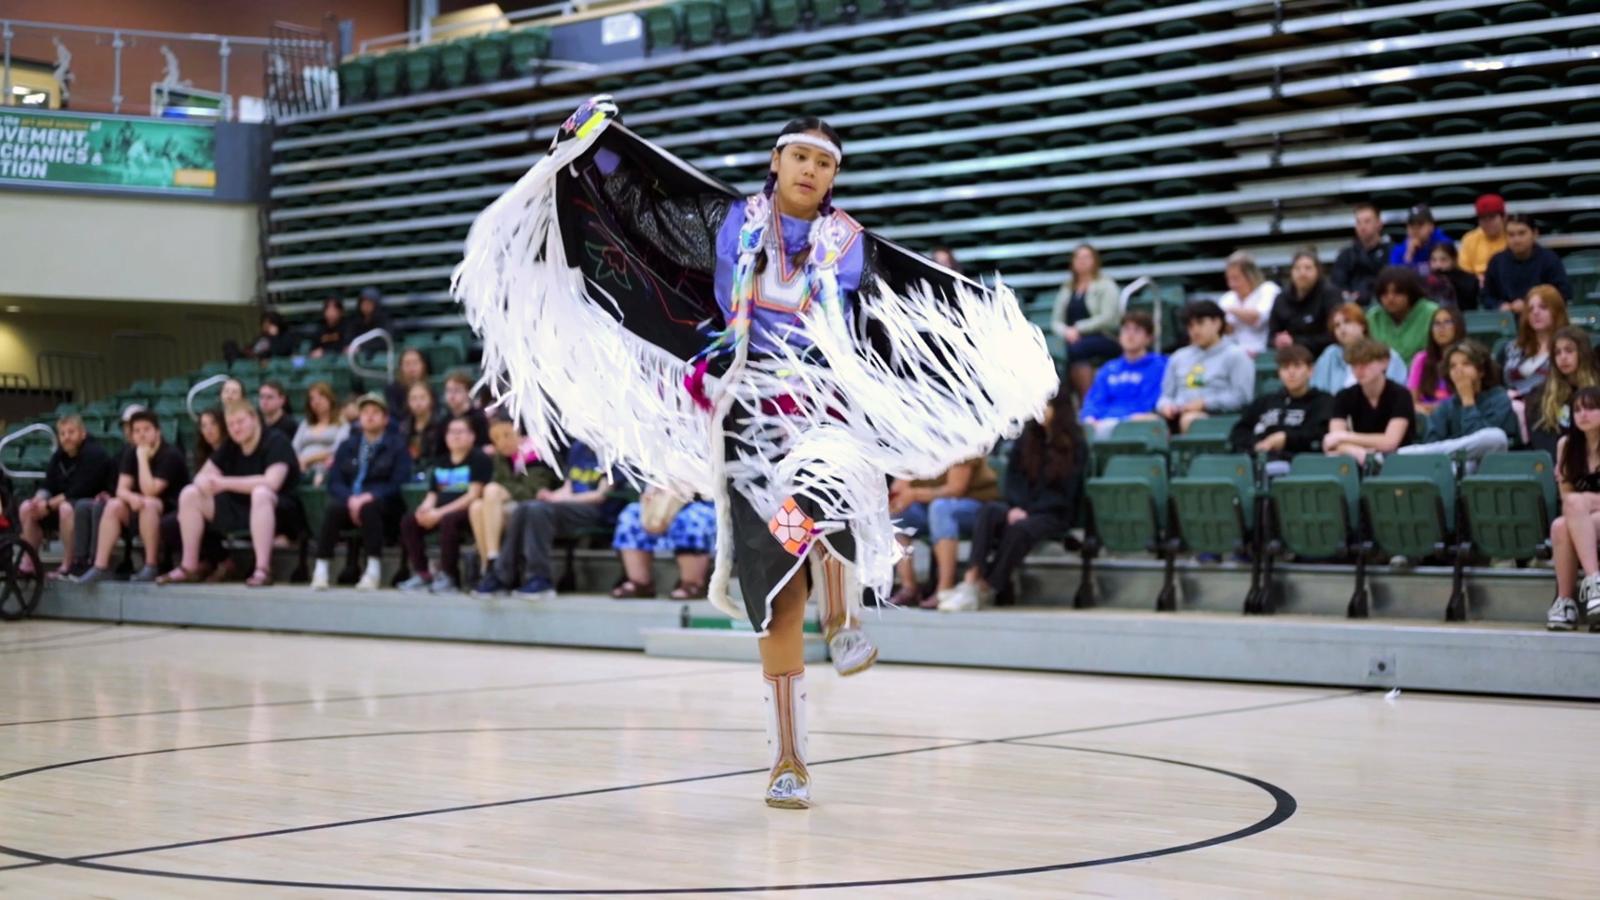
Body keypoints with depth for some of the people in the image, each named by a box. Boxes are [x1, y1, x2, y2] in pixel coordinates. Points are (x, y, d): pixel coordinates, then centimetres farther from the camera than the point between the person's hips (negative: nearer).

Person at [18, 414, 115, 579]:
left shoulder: (94, 454, -18)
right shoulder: (59, 456, 7)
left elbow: (80, 490, -24)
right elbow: (47, 485, 4)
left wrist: (49, 505, -25)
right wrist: (39, 499, -20)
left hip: (95, 503, -9)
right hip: (68, 500, 9)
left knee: (66, 508, -38)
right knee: (26, 508, -3)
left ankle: (68, 566, -29)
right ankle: (28, 563, -5)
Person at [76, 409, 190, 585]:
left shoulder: (170, 455, -17)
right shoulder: (131, 452, 3)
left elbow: (149, 491, -24)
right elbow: (121, 489, -4)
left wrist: (142, 457, -23)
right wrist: (132, 497, -28)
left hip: (171, 509, -6)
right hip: (142, 508, 6)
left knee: (148, 504, -35)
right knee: (113, 505, -18)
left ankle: (151, 566, -30)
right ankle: (101, 567, -22)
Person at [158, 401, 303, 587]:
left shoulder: (276, 442, -13)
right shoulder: (229, 447, 8)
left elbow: (271, 483, -27)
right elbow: (202, 476, 9)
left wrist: (225, 483, -25)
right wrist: (206, 483, -18)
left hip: (279, 511, -7)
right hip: (239, 509, 7)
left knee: (260, 493, -40)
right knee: (190, 494, -5)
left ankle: (263, 570, -45)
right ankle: (189, 567, -5)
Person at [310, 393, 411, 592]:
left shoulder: (397, 446, 6)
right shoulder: (347, 446, 17)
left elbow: (398, 484, -5)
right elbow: (334, 481, 7)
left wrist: (369, 497, -20)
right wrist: (351, 499, -15)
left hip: (382, 505, -3)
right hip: (349, 502, 3)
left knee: (368, 508, -37)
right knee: (332, 507, -30)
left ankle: (373, 569, -33)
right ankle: (321, 569, -33)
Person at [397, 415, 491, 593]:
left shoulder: (479, 459, -4)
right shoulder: (440, 463, 18)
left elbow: (473, 495, -12)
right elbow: (432, 495, 15)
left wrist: (440, 512, -18)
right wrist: (425, 508, -11)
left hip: (468, 511, -7)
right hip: (439, 511, 7)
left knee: (448, 520, -37)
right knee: (408, 521, -14)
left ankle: (447, 575, -27)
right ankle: (421, 574, -13)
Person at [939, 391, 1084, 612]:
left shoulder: (1075, 447, -1)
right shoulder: (1026, 438, 13)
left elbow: (1063, 494, -6)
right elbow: (1013, 478, 8)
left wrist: (1027, 511, -17)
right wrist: (1016, 507, -12)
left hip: (1054, 513, -4)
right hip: (1019, 506, 4)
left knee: (1020, 528, -36)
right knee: (987, 511, -29)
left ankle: (984, 589, -32)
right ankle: (972, 580, -43)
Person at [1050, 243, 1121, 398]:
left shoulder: (1105, 285, 5)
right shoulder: (1067, 289, 20)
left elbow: (1107, 318, -8)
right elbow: (1056, 320, 14)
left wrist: (1078, 328, -14)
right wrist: (1066, 332, -9)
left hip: (1104, 340, -4)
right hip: (1074, 339, 4)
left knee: (1077, 348, -37)